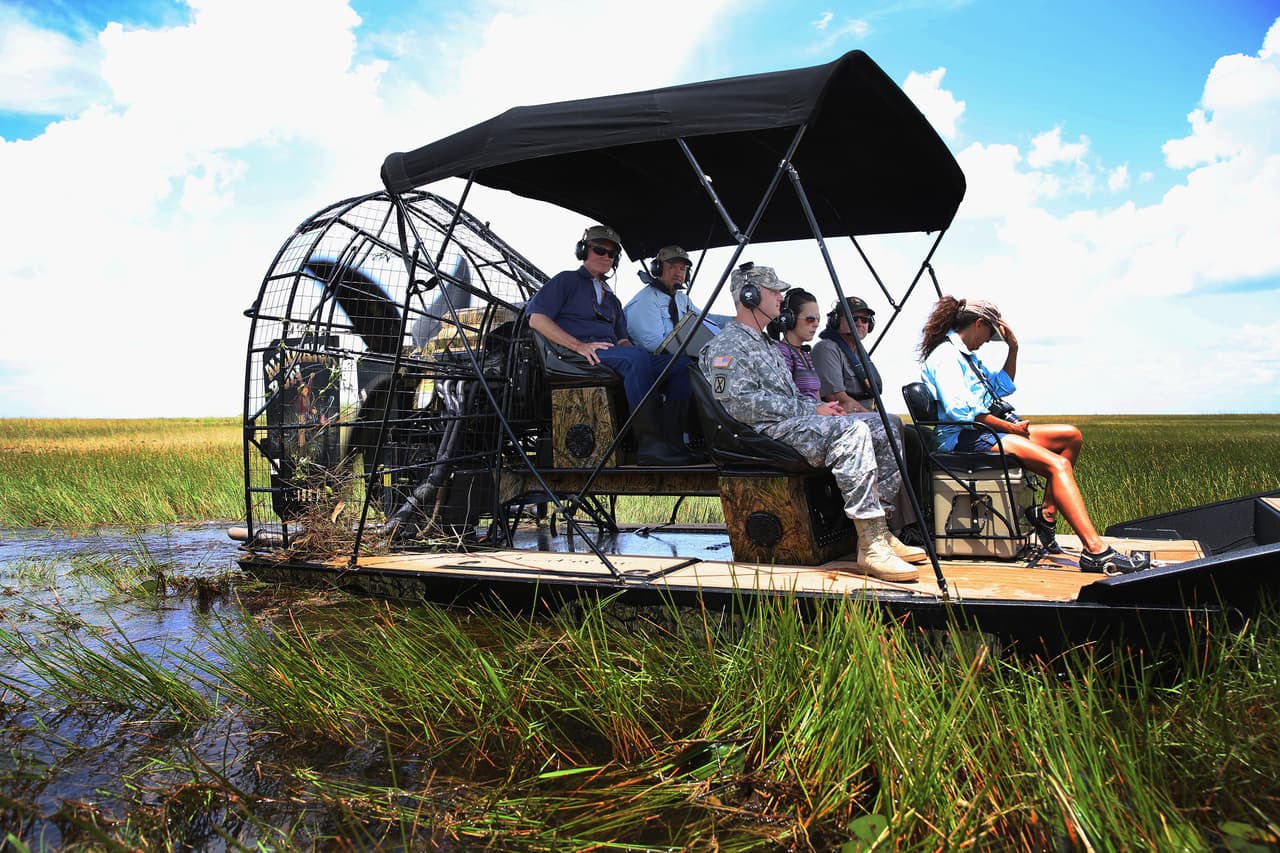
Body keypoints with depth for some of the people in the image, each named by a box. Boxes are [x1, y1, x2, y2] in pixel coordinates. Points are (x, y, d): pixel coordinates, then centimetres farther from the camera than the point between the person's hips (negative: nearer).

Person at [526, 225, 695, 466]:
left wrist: (627, 345, -4)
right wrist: (579, 345, -15)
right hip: (577, 359, -7)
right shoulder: (567, 281, 13)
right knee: (637, 356, -36)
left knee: (680, 363, -14)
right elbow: (537, 319, -2)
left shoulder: (612, 299, 34)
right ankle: (650, 443, -41)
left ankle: (675, 436, -27)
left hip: (612, 355, 7)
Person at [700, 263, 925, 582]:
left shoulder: (767, 344, 29)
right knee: (852, 431, -30)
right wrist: (811, 410, -14)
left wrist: (817, 407, 8)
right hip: (764, 435, -10)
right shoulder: (727, 345, -4)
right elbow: (740, 404, -17)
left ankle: (880, 531, -7)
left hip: (791, 424, 10)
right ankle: (871, 546, -32)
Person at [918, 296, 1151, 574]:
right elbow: (959, 409, -21)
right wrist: (1008, 427, -16)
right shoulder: (944, 356, -9)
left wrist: (1013, 348, 23)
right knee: (1058, 464, -25)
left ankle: (1047, 514, -3)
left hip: (986, 431, 11)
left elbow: (1002, 386, 34)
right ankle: (1096, 551, -33)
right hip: (966, 438, -11)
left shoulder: (965, 355, 24)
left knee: (1071, 436, 6)